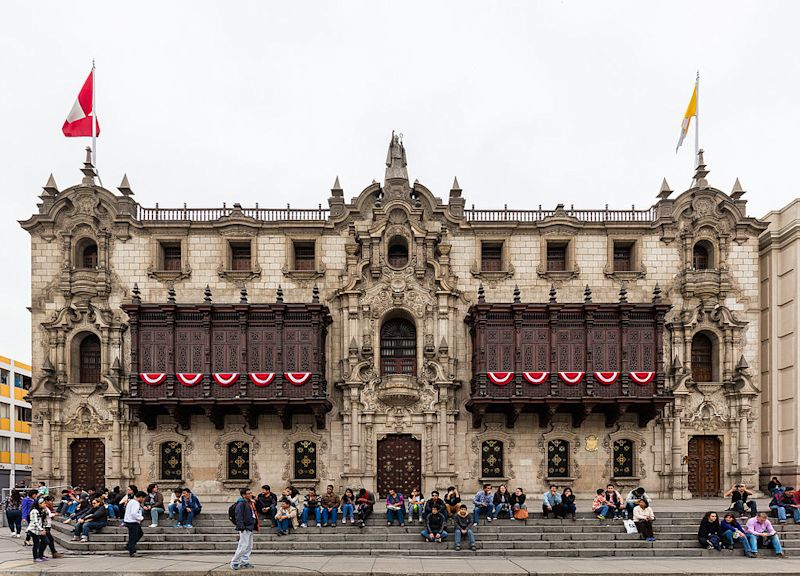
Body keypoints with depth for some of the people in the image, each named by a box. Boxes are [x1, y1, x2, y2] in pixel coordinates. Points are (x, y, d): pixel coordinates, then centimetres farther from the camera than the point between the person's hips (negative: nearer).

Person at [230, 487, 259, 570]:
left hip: (250, 527, 10)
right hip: (245, 528, -10)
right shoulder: (241, 503, -14)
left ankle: (245, 562, 21)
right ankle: (234, 562, 0)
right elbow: (238, 516, -19)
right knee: (243, 546, -9)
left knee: (249, 546, 13)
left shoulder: (251, 503, 15)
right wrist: (241, 527, -23)